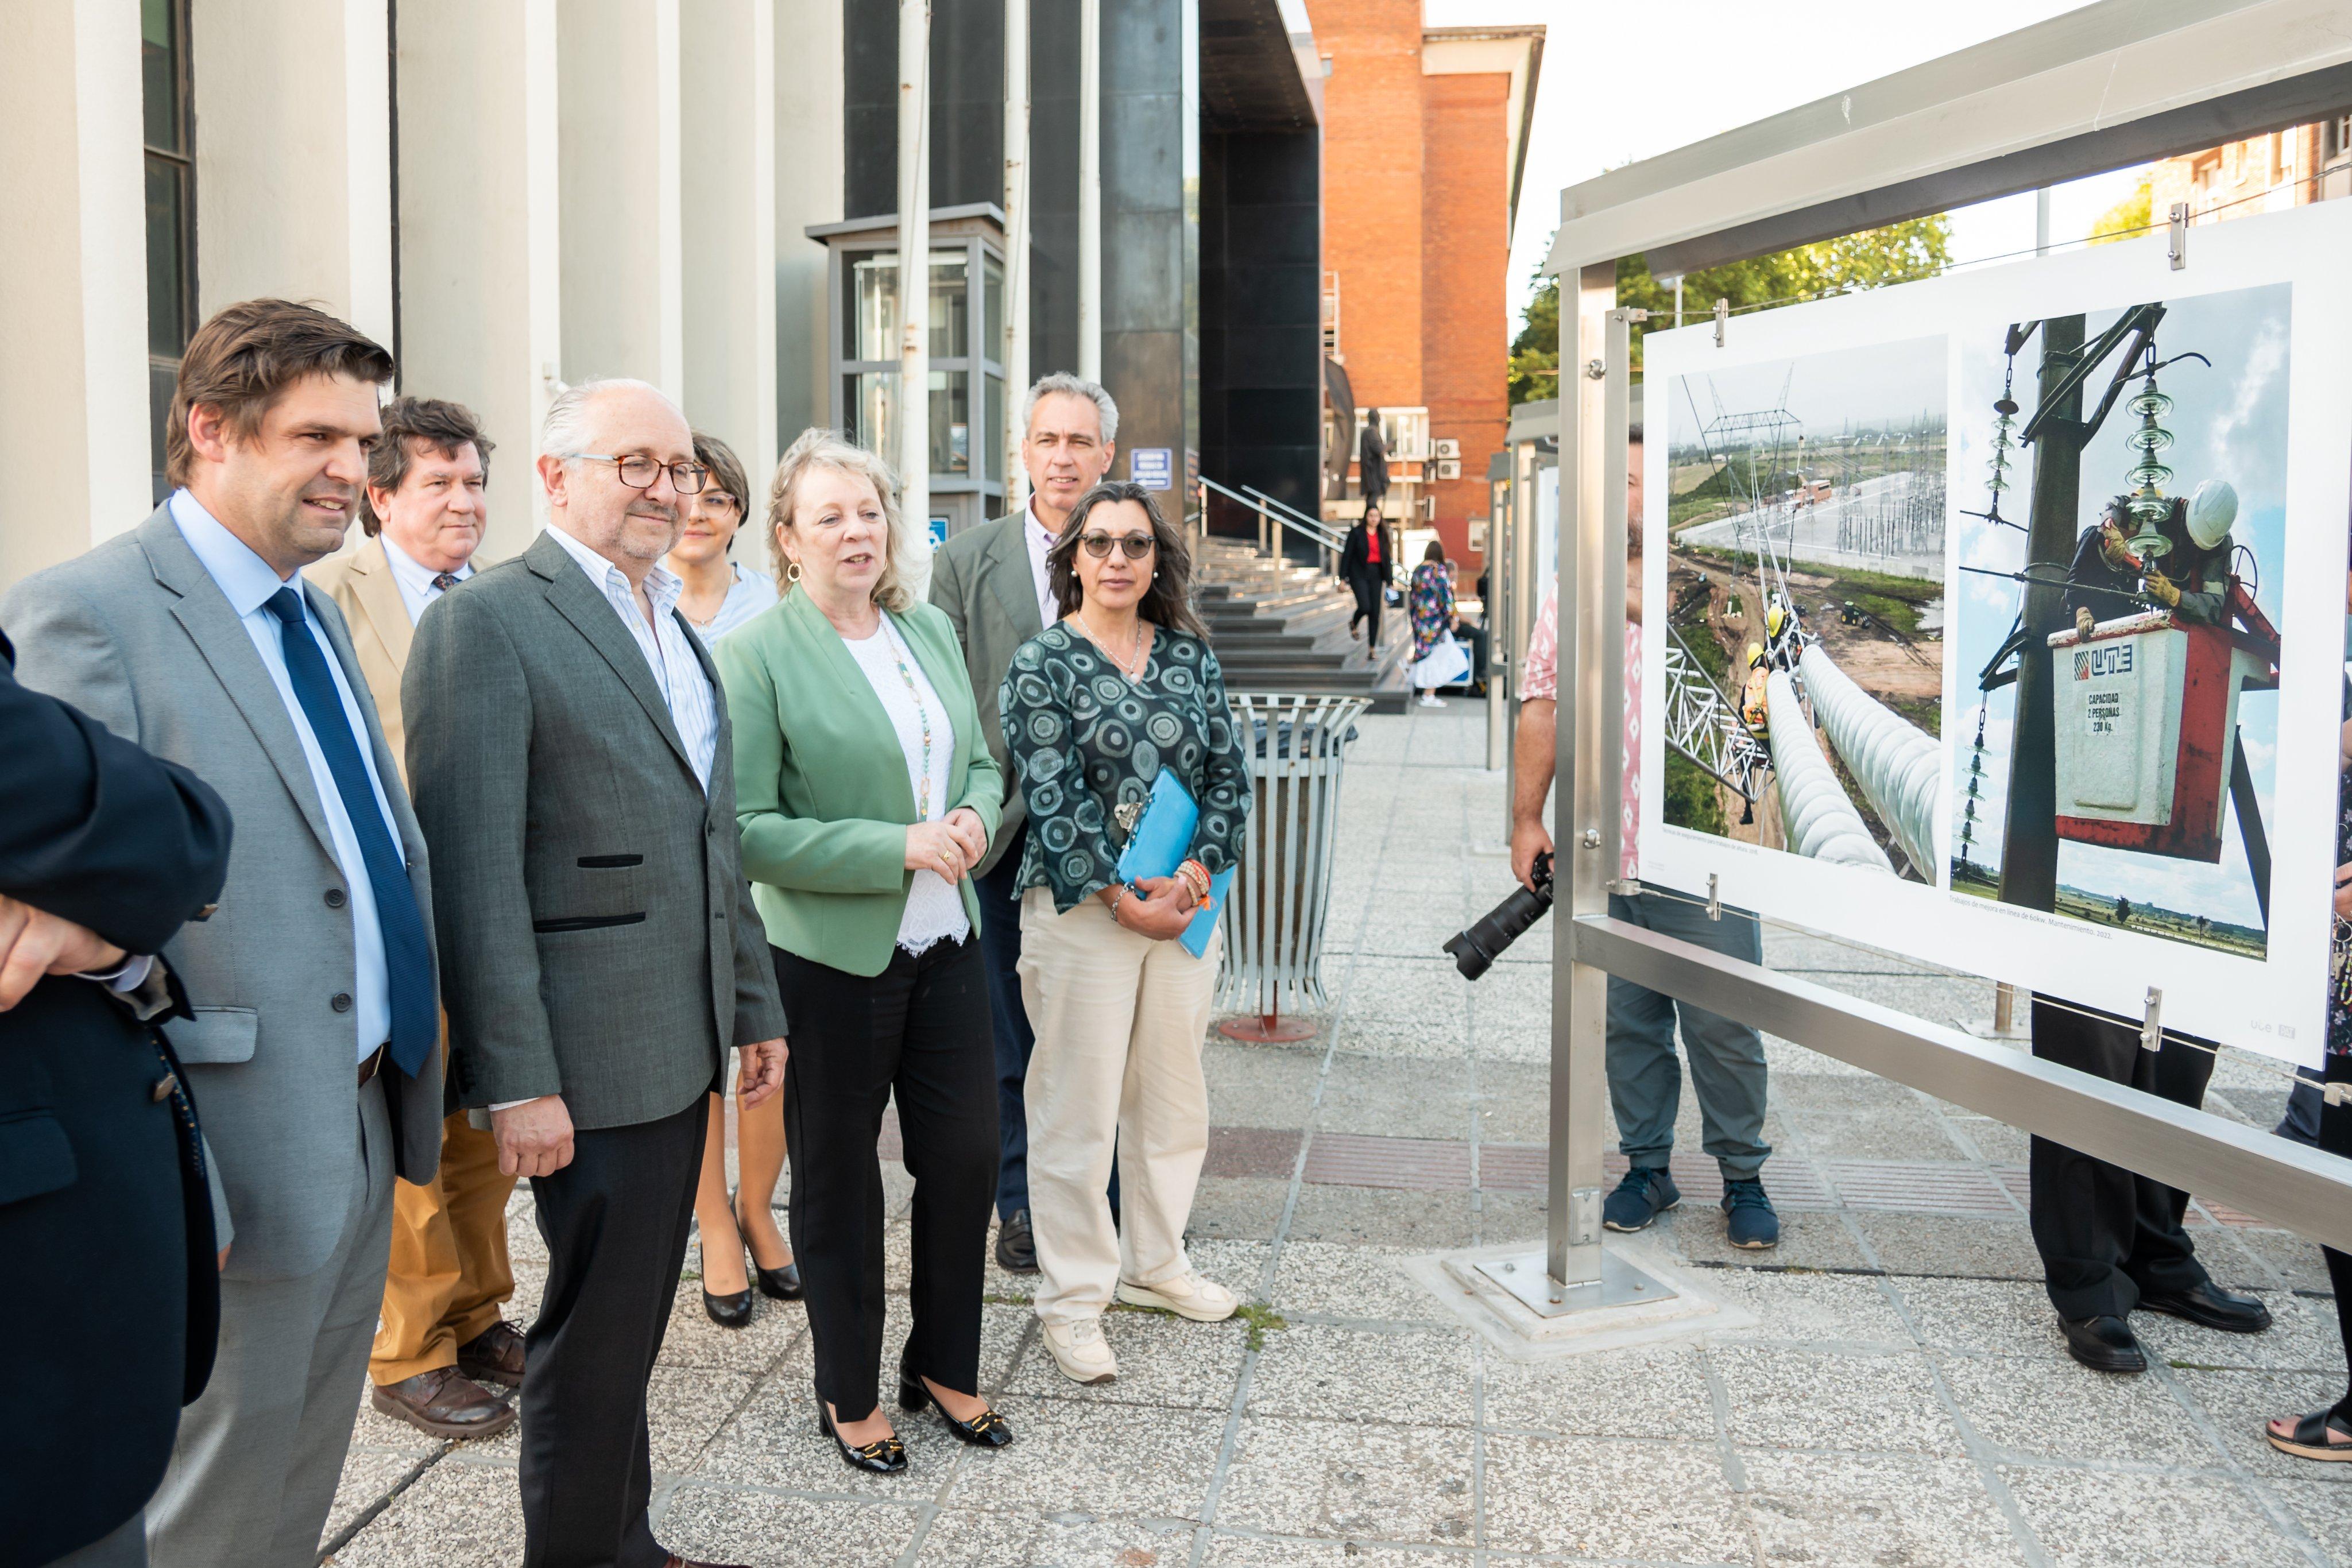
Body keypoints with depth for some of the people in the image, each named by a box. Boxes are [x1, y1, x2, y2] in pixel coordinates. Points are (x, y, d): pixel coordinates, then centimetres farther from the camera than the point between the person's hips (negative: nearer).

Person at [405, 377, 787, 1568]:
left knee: (633, 1319, 19)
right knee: (597, 1332, 5)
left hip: (680, 1044, 8)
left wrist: (751, 1008, 18)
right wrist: (516, 1078, -19)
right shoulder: (486, 624, -11)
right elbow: (476, 871, -17)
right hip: (591, 1059, -8)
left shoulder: (673, 628, 15)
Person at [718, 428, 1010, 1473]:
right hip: (832, 958, -5)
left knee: (966, 1156, 12)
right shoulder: (757, 655, -11)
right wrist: (899, 848, -21)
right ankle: (848, 1396, 31)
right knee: (838, 1181, 11)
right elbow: (747, 830, -16)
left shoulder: (930, 630, 8)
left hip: (945, 945, 5)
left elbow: (980, 761, 17)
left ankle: (945, 1366, 34)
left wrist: (974, 816, -6)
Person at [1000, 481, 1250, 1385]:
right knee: (1078, 1110, 2)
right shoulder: (1042, 664, -5)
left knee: (1173, 1097, 15)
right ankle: (1073, 1301, 17)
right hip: (1081, 913, -5)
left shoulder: (1190, 654, 8)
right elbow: (1053, 799, -11)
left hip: (1186, 905, 5)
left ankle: (1154, 1266, 34)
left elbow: (1228, 774, 6)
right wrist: (1125, 899, -15)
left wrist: (1198, 873, -8)